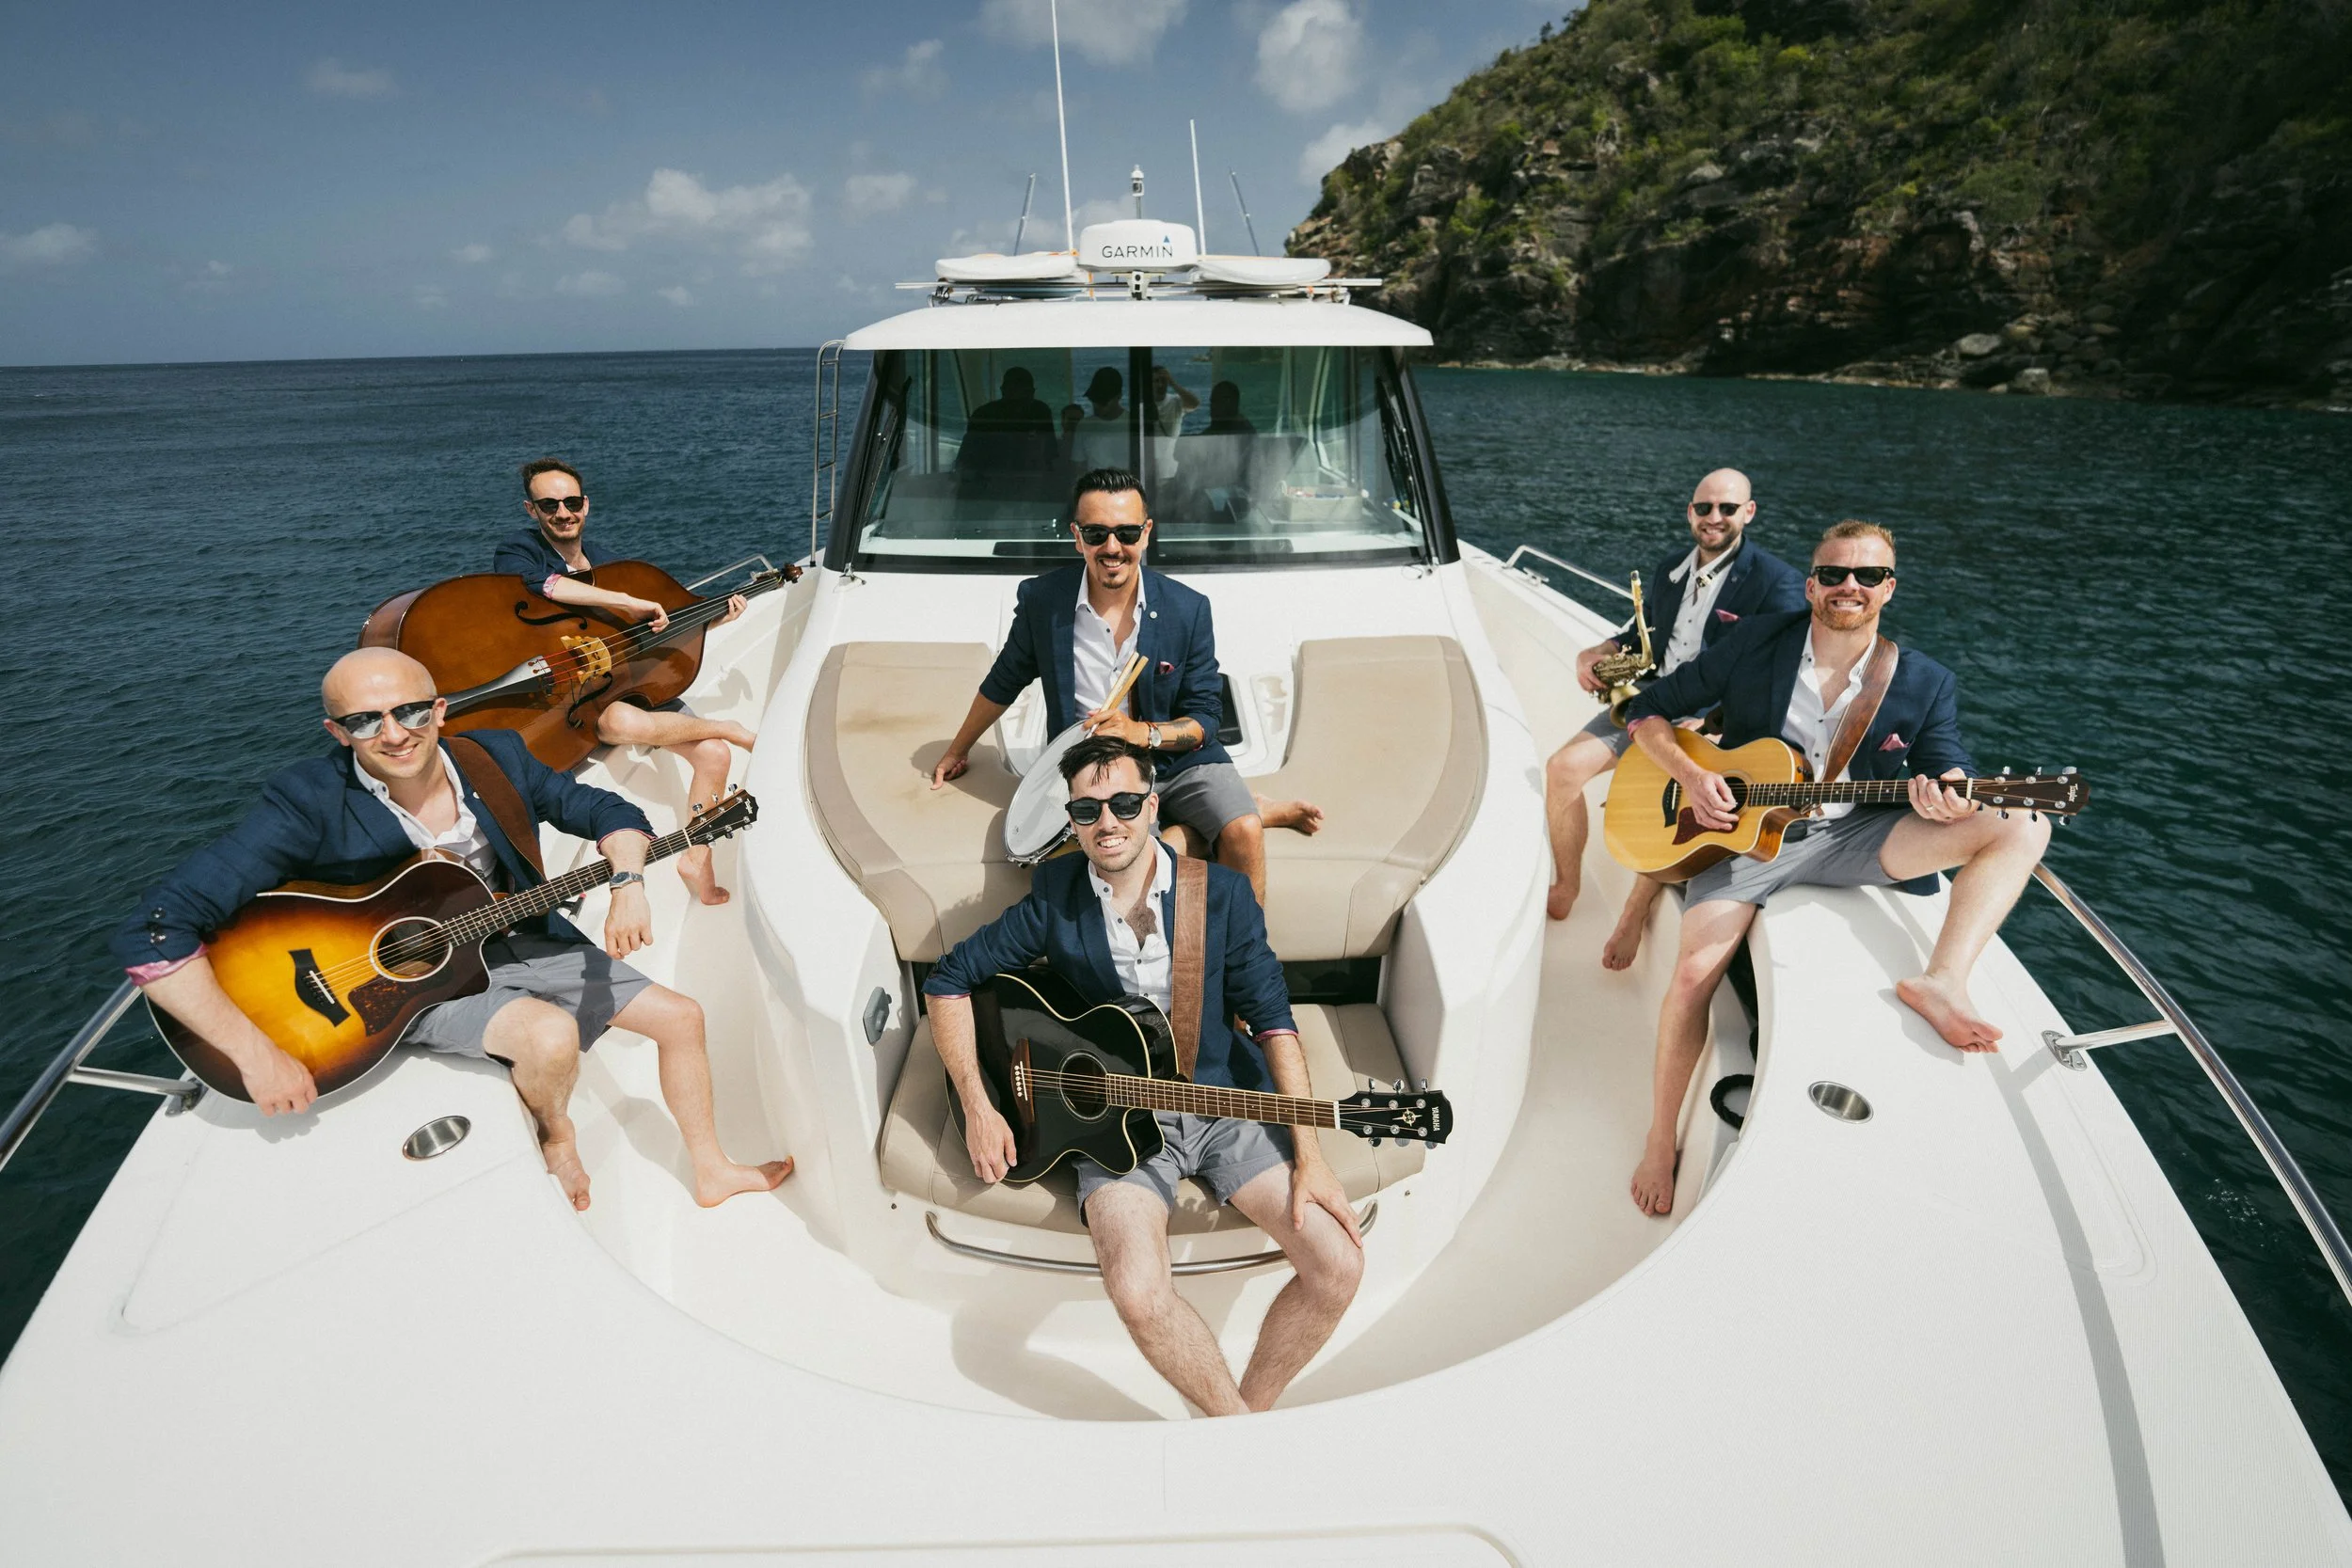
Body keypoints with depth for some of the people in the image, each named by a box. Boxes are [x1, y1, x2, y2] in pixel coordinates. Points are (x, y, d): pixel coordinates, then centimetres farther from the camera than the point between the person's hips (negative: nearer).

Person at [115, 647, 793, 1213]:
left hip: (521, 943, 5)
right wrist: (256, 1055, -29)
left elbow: (607, 812, -1)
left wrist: (628, 887, -21)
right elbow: (154, 931, -27)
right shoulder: (311, 805, -24)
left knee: (681, 1017, 2)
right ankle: (557, 1138, 5)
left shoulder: (495, 757, -10)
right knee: (552, 1035, -33)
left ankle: (710, 1171, 25)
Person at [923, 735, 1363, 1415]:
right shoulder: (1055, 896, -3)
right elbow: (949, 980, 4)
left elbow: (1271, 1018, -3)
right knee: (1139, 1292, -26)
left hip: (1224, 1101, 1)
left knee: (1338, 1265, -13)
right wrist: (978, 1108, -5)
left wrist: (1309, 1152, -10)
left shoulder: (1222, 894, -3)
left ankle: (1247, 1408, 13)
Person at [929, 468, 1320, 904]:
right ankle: (1257, 811, -6)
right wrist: (958, 749, 25)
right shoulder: (1040, 600, -5)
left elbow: (1205, 718, -3)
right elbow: (1004, 681, 13)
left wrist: (1142, 732, -23)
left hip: (1178, 759, 0)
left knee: (1243, 835, -28)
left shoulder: (1189, 609, -7)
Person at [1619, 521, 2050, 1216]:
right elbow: (1649, 711, 2)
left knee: (2022, 824, -16)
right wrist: (1690, 774, -16)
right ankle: (1660, 1140, -3)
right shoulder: (1755, 642, -2)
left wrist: (1950, 796, -25)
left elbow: (1949, 768, 1)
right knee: (1694, 971, -22)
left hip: (1852, 838, 2)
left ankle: (1943, 982, -26)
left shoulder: (1924, 683, 0)